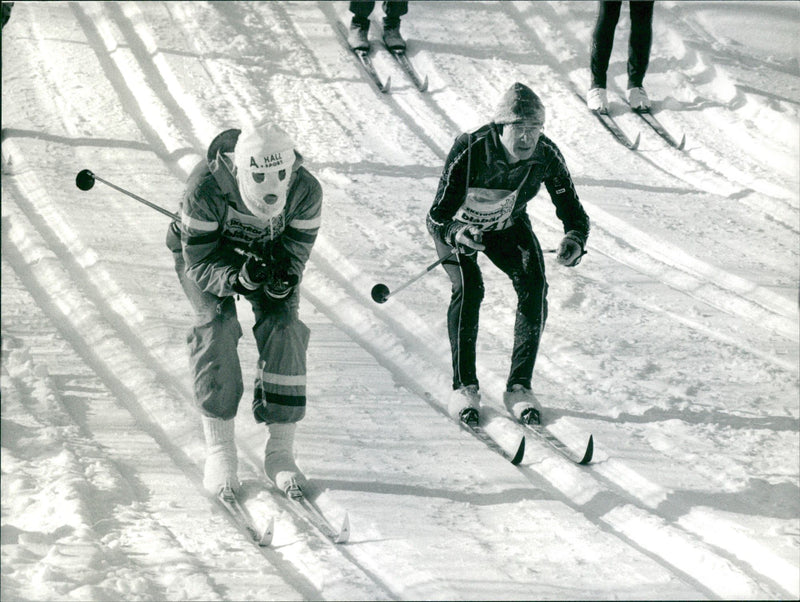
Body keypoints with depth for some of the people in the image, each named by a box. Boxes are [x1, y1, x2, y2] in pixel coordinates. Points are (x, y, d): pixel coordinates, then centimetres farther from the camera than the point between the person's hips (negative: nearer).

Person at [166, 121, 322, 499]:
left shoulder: (305, 191, -29)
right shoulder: (206, 188, -38)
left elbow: (296, 253, -17)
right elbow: (199, 262, -29)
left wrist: (283, 280, -40)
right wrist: (237, 280, -49)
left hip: (270, 253, 2)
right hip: (207, 253, -2)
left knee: (284, 328, -19)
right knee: (217, 325, -25)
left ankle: (280, 450, -10)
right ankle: (219, 450, -19)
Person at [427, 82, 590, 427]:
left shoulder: (546, 156, -26)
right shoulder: (469, 150, -36)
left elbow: (573, 213, -20)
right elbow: (437, 217, -35)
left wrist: (575, 240, -44)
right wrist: (455, 236, -58)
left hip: (509, 227, 3)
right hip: (459, 225, -3)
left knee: (534, 286, -19)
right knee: (468, 287, -27)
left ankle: (519, 387, -9)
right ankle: (464, 388, -14)